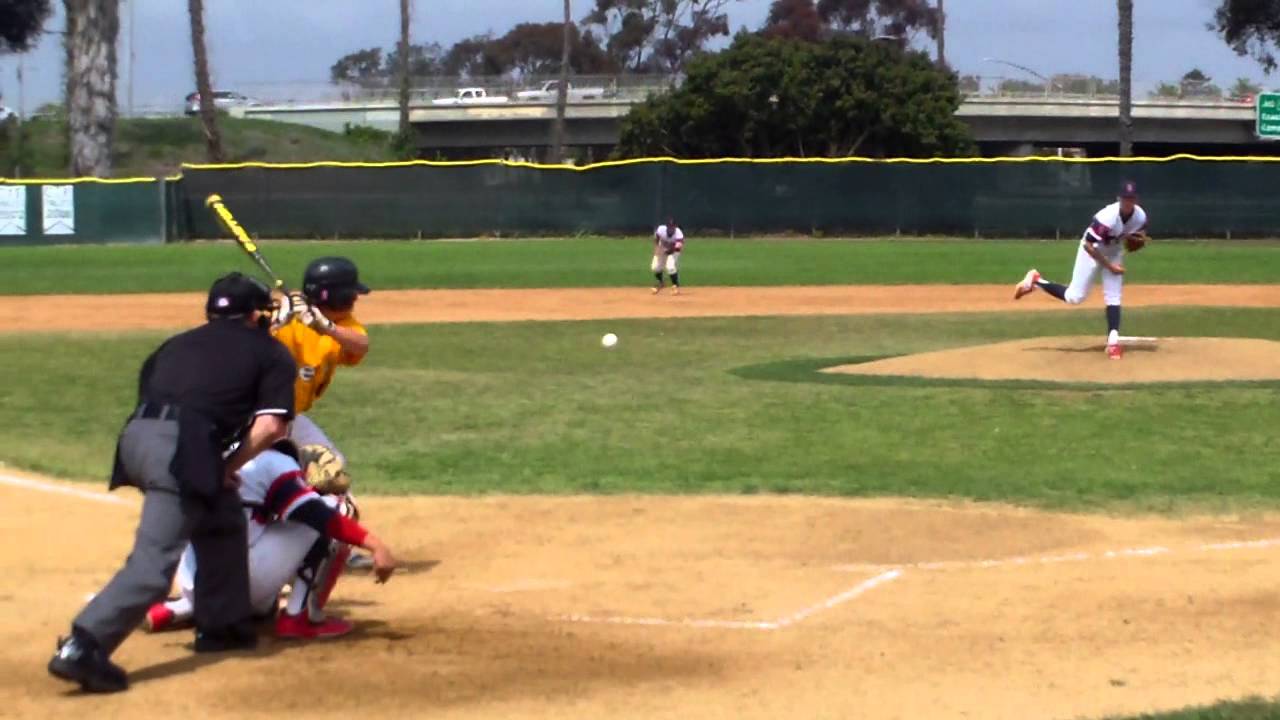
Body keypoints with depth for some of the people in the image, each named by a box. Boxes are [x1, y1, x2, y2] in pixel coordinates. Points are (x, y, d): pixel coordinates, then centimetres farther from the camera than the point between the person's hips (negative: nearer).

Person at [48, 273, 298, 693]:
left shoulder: (180, 342, 30)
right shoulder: (271, 352, 16)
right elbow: (270, 425, 0)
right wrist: (228, 468, 10)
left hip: (136, 435, 7)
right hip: (183, 447, -7)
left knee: (222, 519, 27)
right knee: (154, 562, -12)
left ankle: (222, 624, 32)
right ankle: (82, 648, -25)